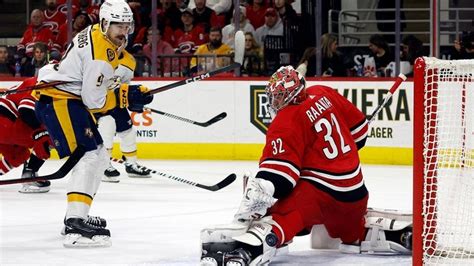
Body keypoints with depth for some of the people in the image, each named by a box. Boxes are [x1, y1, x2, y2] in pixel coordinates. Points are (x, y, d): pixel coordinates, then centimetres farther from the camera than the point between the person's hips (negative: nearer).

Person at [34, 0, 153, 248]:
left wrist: (130, 92, 9)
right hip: (59, 100, -11)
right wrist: (127, 98, -12)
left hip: (72, 100, 11)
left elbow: (101, 82, 22)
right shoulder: (99, 50, -21)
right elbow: (94, 100, -21)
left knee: (99, 158, 18)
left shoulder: (99, 36, 13)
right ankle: (75, 225, -34)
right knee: (91, 155, -22)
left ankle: (75, 216, 23)